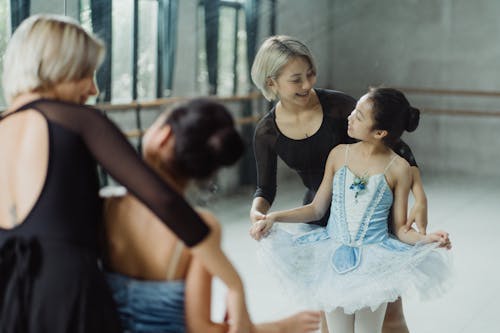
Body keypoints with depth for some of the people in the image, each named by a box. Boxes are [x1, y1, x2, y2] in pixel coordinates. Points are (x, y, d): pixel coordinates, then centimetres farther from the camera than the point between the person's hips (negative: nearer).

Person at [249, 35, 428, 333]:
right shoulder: (267, 133, -10)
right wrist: (257, 212, -22)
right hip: (320, 217, 2)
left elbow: (398, 148, -14)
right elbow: (266, 189, 1)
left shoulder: (337, 105, -18)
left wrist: (420, 199, -25)